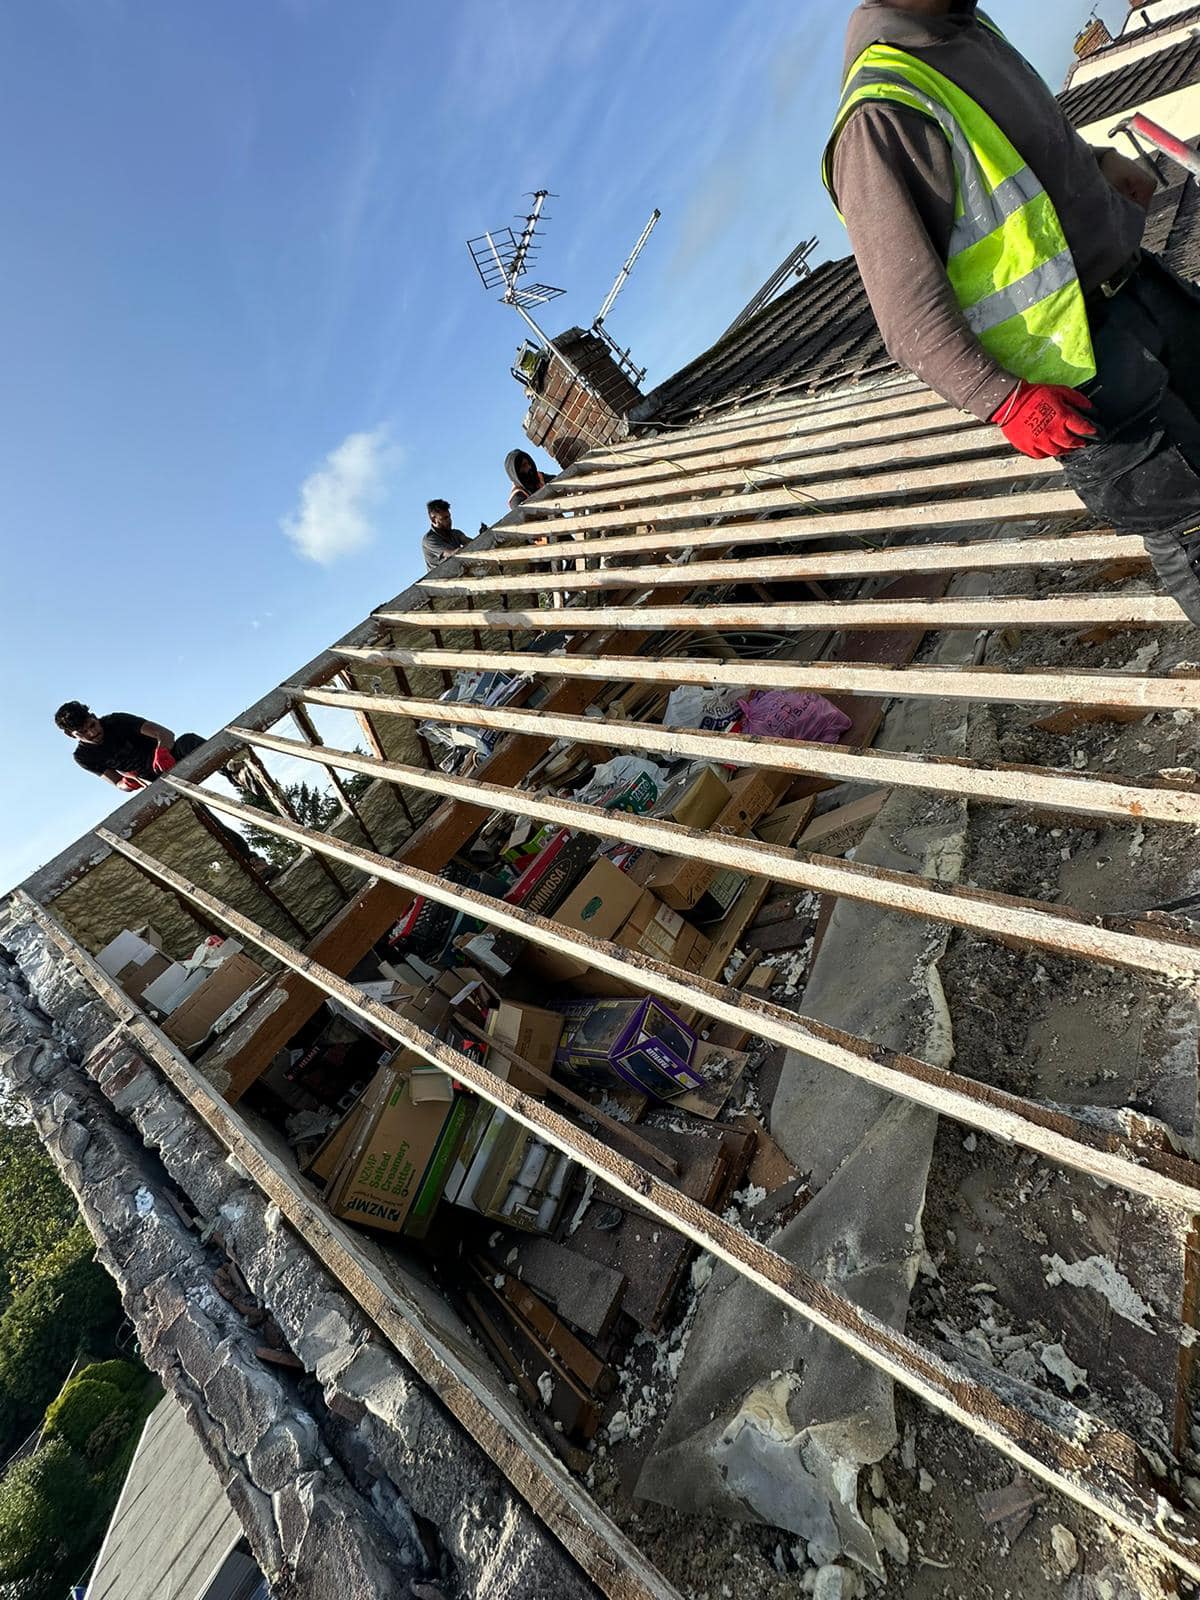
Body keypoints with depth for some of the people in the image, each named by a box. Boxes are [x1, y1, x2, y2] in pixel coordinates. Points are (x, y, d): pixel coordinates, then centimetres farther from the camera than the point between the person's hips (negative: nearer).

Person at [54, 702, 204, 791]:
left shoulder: (117, 721, -6)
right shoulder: (83, 757, 1)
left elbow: (166, 734, -18)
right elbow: (119, 784, 0)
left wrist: (162, 752, -42)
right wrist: (127, 783, -27)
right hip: (155, 783, 2)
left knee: (188, 740, -35)